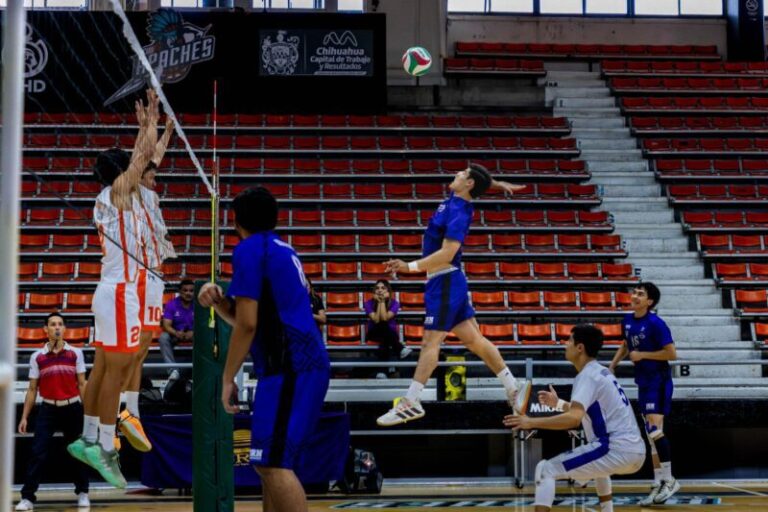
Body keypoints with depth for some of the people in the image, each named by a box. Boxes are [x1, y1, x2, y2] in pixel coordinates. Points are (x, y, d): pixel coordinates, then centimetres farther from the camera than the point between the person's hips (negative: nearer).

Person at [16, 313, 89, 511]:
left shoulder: (75, 353, 2)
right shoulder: (37, 357, 3)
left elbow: (82, 384, 4)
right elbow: (32, 389, 7)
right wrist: (24, 417, 3)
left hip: (72, 408, 0)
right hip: (48, 409, 0)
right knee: (37, 453, -6)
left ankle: (82, 493, 21)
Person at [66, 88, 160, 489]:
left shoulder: (109, 196, 16)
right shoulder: (118, 188, -7)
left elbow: (138, 157, 30)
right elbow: (145, 154, -6)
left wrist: (145, 125, 32)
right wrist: (152, 121, 8)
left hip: (112, 291, 9)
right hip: (119, 293, -9)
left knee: (103, 370, 12)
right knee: (116, 371, -8)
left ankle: (88, 440, 17)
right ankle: (105, 448, -7)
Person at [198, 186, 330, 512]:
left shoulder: (250, 249, -6)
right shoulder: (281, 249, 22)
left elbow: (247, 325, -12)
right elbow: (252, 320, 29)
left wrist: (228, 379, -5)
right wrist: (218, 302, 12)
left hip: (290, 369, -10)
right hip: (303, 365, 10)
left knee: (272, 464, -13)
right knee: (272, 463, 14)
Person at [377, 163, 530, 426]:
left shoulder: (458, 213, -17)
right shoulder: (454, 201, 9)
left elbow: (446, 253, -25)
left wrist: (410, 267, -27)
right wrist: (496, 183, 17)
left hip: (445, 283, -10)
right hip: (445, 281, 10)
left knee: (430, 342, -9)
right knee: (473, 339, 11)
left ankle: (411, 403, -9)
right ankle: (514, 387, 14)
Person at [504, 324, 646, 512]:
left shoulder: (587, 375, -7)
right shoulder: (600, 372, 21)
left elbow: (574, 419, -23)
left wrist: (531, 422, -19)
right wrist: (559, 404, 38)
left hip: (616, 450, -10)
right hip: (636, 451, 10)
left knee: (545, 470, -9)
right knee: (598, 463, 44)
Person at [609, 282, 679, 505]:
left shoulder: (656, 323, -16)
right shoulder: (628, 321, 6)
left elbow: (672, 354, -18)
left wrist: (642, 355, -17)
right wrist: (613, 365, 12)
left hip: (658, 382, -8)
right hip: (643, 383, 8)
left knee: (655, 431, -15)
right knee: (651, 436, 10)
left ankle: (669, 480, -3)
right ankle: (658, 485, 15)